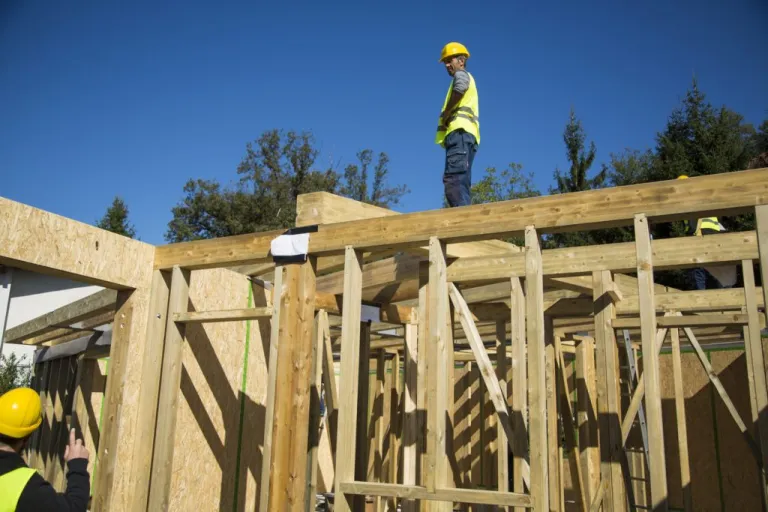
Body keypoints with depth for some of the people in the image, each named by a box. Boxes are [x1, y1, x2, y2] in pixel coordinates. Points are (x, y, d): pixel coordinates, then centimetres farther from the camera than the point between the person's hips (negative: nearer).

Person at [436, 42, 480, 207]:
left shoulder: (461, 74, 8)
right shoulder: (467, 79, 37)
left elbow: (460, 88, -18)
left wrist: (445, 113, -10)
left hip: (460, 132, -10)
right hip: (465, 134, 10)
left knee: (453, 179, -24)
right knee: (460, 182, 3)